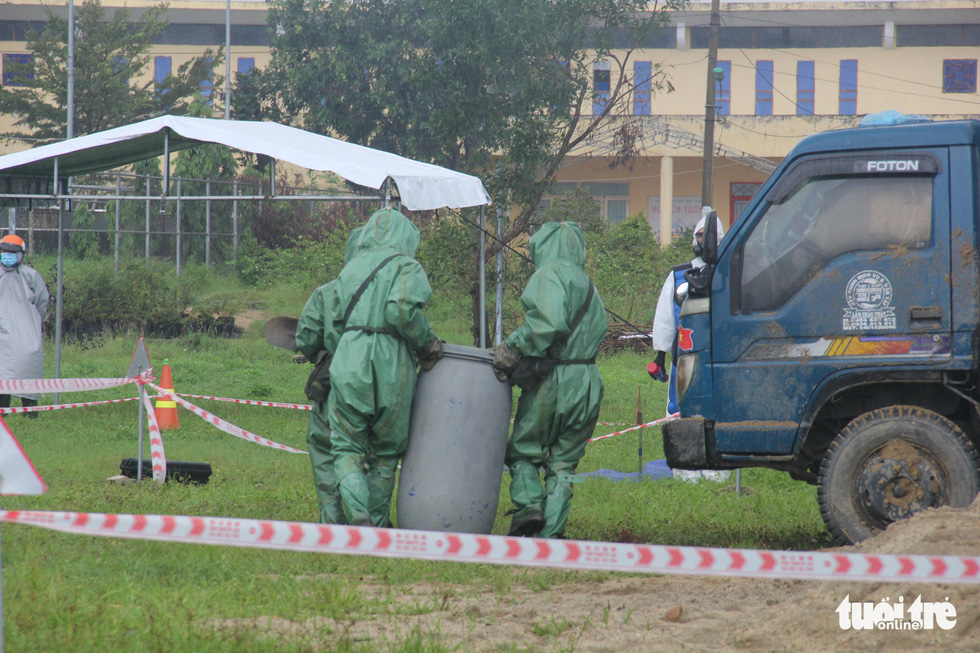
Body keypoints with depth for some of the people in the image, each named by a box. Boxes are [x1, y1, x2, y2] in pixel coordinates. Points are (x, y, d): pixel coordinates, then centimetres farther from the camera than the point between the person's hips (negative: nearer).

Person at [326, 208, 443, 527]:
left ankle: (356, 512, -18)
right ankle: (377, 523, 14)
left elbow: (337, 318, 16)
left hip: (348, 363, 2)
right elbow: (401, 309, -16)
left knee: (348, 448, 6)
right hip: (391, 368, -2)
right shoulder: (406, 267, 1)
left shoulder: (350, 268, 17)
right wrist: (427, 343, -4)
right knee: (386, 452, 13)